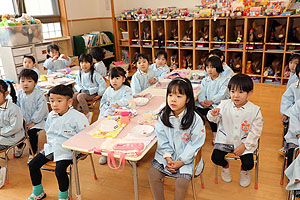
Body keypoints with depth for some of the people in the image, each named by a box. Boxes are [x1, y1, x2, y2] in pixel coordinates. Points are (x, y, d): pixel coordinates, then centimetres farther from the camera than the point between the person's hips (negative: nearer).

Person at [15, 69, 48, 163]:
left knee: (32, 132, -26)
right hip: (24, 120, 6)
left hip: (38, 120, -5)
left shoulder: (39, 95, -15)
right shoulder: (19, 94, 2)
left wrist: (33, 122, -17)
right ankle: (20, 145, 27)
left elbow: (41, 110, -17)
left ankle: (32, 153, -5)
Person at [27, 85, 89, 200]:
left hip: (67, 150, -7)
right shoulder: (51, 115, 5)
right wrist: (50, 142, 15)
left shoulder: (77, 117, -17)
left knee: (59, 171, -26)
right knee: (32, 165, 5)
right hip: (51, 147, 7)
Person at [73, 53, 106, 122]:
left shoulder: (95, 74, -8)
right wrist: (80, 90, -2)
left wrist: (99, 94, -9)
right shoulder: (80, 74, 9)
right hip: (83, 91, 6)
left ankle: (88, 114, -24)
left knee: (80, 96, -31)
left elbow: (103, 84, -8)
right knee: (74, 95, -23)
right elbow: (77, 84, 19)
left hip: (92, 93, -6)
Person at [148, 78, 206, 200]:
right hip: (167, 155, 4)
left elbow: (195, 144, -12)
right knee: (153, 174, -8)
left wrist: (181, 161, -15)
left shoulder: (195, 119, -15)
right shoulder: (163, 116, -4)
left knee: (181, 182, -18)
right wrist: (168, 158, -11)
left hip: (186, 157, -3)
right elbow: (162, 139, -1)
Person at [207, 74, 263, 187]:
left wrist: (244, 145, -13)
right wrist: (213, 114, -20)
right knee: (215, 157, -15)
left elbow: (255, 132, -7)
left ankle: (244, 170, 28)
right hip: (225, 139, 1)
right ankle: (225, 166, 25)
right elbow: (214, 120, 5)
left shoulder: (255, 111, -12)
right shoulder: (224, 105, -7)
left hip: (245, 142, -1)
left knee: (248, 164, -14)